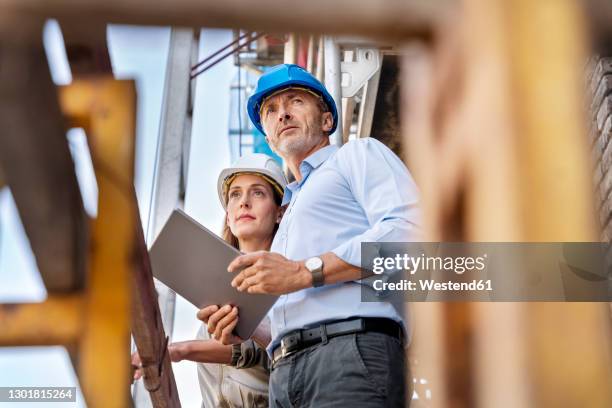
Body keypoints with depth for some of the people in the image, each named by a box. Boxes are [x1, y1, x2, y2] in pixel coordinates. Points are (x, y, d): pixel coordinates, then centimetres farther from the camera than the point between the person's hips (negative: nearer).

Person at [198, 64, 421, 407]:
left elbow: (409, 230, -9)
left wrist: (307, 271, -12)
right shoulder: (292, 209, 36)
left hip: (351, 348, -7)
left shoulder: (358, 153, 13)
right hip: (286, 375, 7)